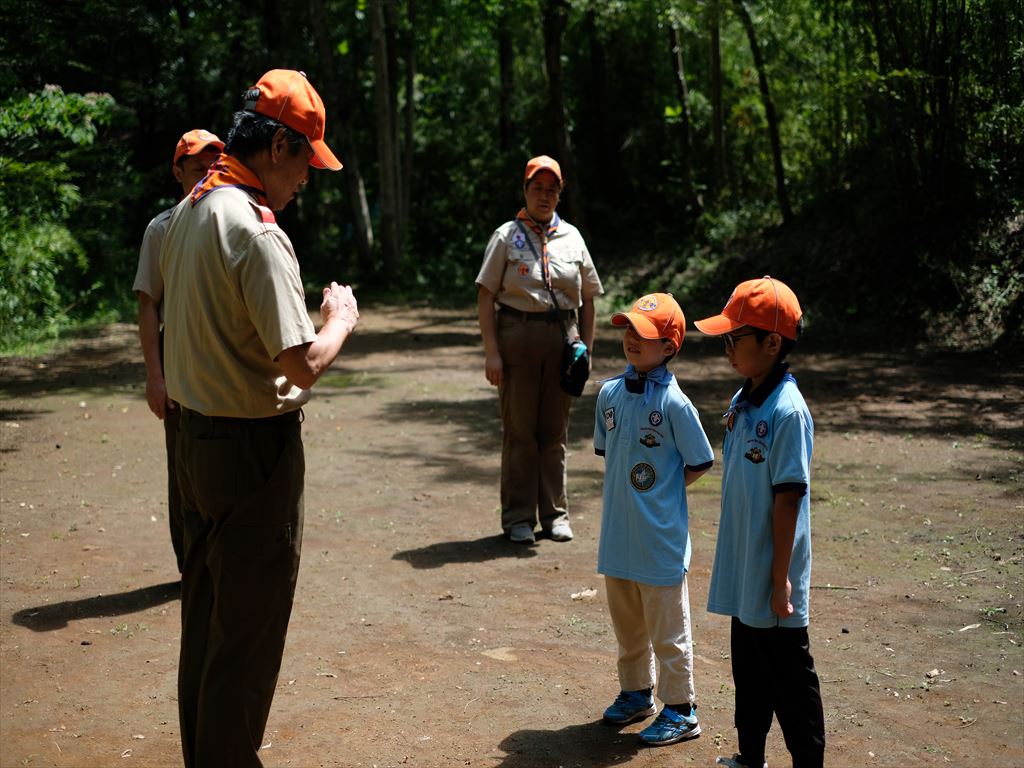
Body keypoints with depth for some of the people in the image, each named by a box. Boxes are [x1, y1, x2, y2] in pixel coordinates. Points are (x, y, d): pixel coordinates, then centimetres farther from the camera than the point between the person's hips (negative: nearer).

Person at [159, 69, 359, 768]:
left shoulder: (186, 212, 7)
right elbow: (302, 364, -25)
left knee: (205, 618, 20)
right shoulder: (257, 232, -21)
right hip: (255, 449, -9)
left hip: (196, 438, 9)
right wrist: (341, 321, -6)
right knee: (249, 633, 3)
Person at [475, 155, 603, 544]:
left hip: (562, 335, 3)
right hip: (517, 334, -3)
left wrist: (585, 347, 7)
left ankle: (555, 513, 18)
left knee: (555, 430, 9)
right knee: (519, 430, 1)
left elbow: (588, 297, 15)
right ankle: (518, 517, 10)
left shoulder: (571, 236, 12)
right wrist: (491, 351, -10)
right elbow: (486, 296, -2)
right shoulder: (507, 235, 2)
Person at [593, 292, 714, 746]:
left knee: (667, 628, 7)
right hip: (617, 533, 6)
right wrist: (623, 493, 7)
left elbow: (700, 463, -8)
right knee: (627, 623, 21)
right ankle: (636, 693, 38)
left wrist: (659, 490, -3)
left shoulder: (673, 402, -16)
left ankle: (680, 711, 20)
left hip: (660, 538, -6)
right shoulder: (610, 393, 2)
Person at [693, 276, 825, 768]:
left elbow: (787, 499, -19)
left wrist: (780, 579, -17)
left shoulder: (787, 412, -19)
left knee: (790, 681, 4)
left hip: (772, 581, -8)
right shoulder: (741, 403, 6)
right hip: (742, 575, 8)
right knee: (749, 673, 21)